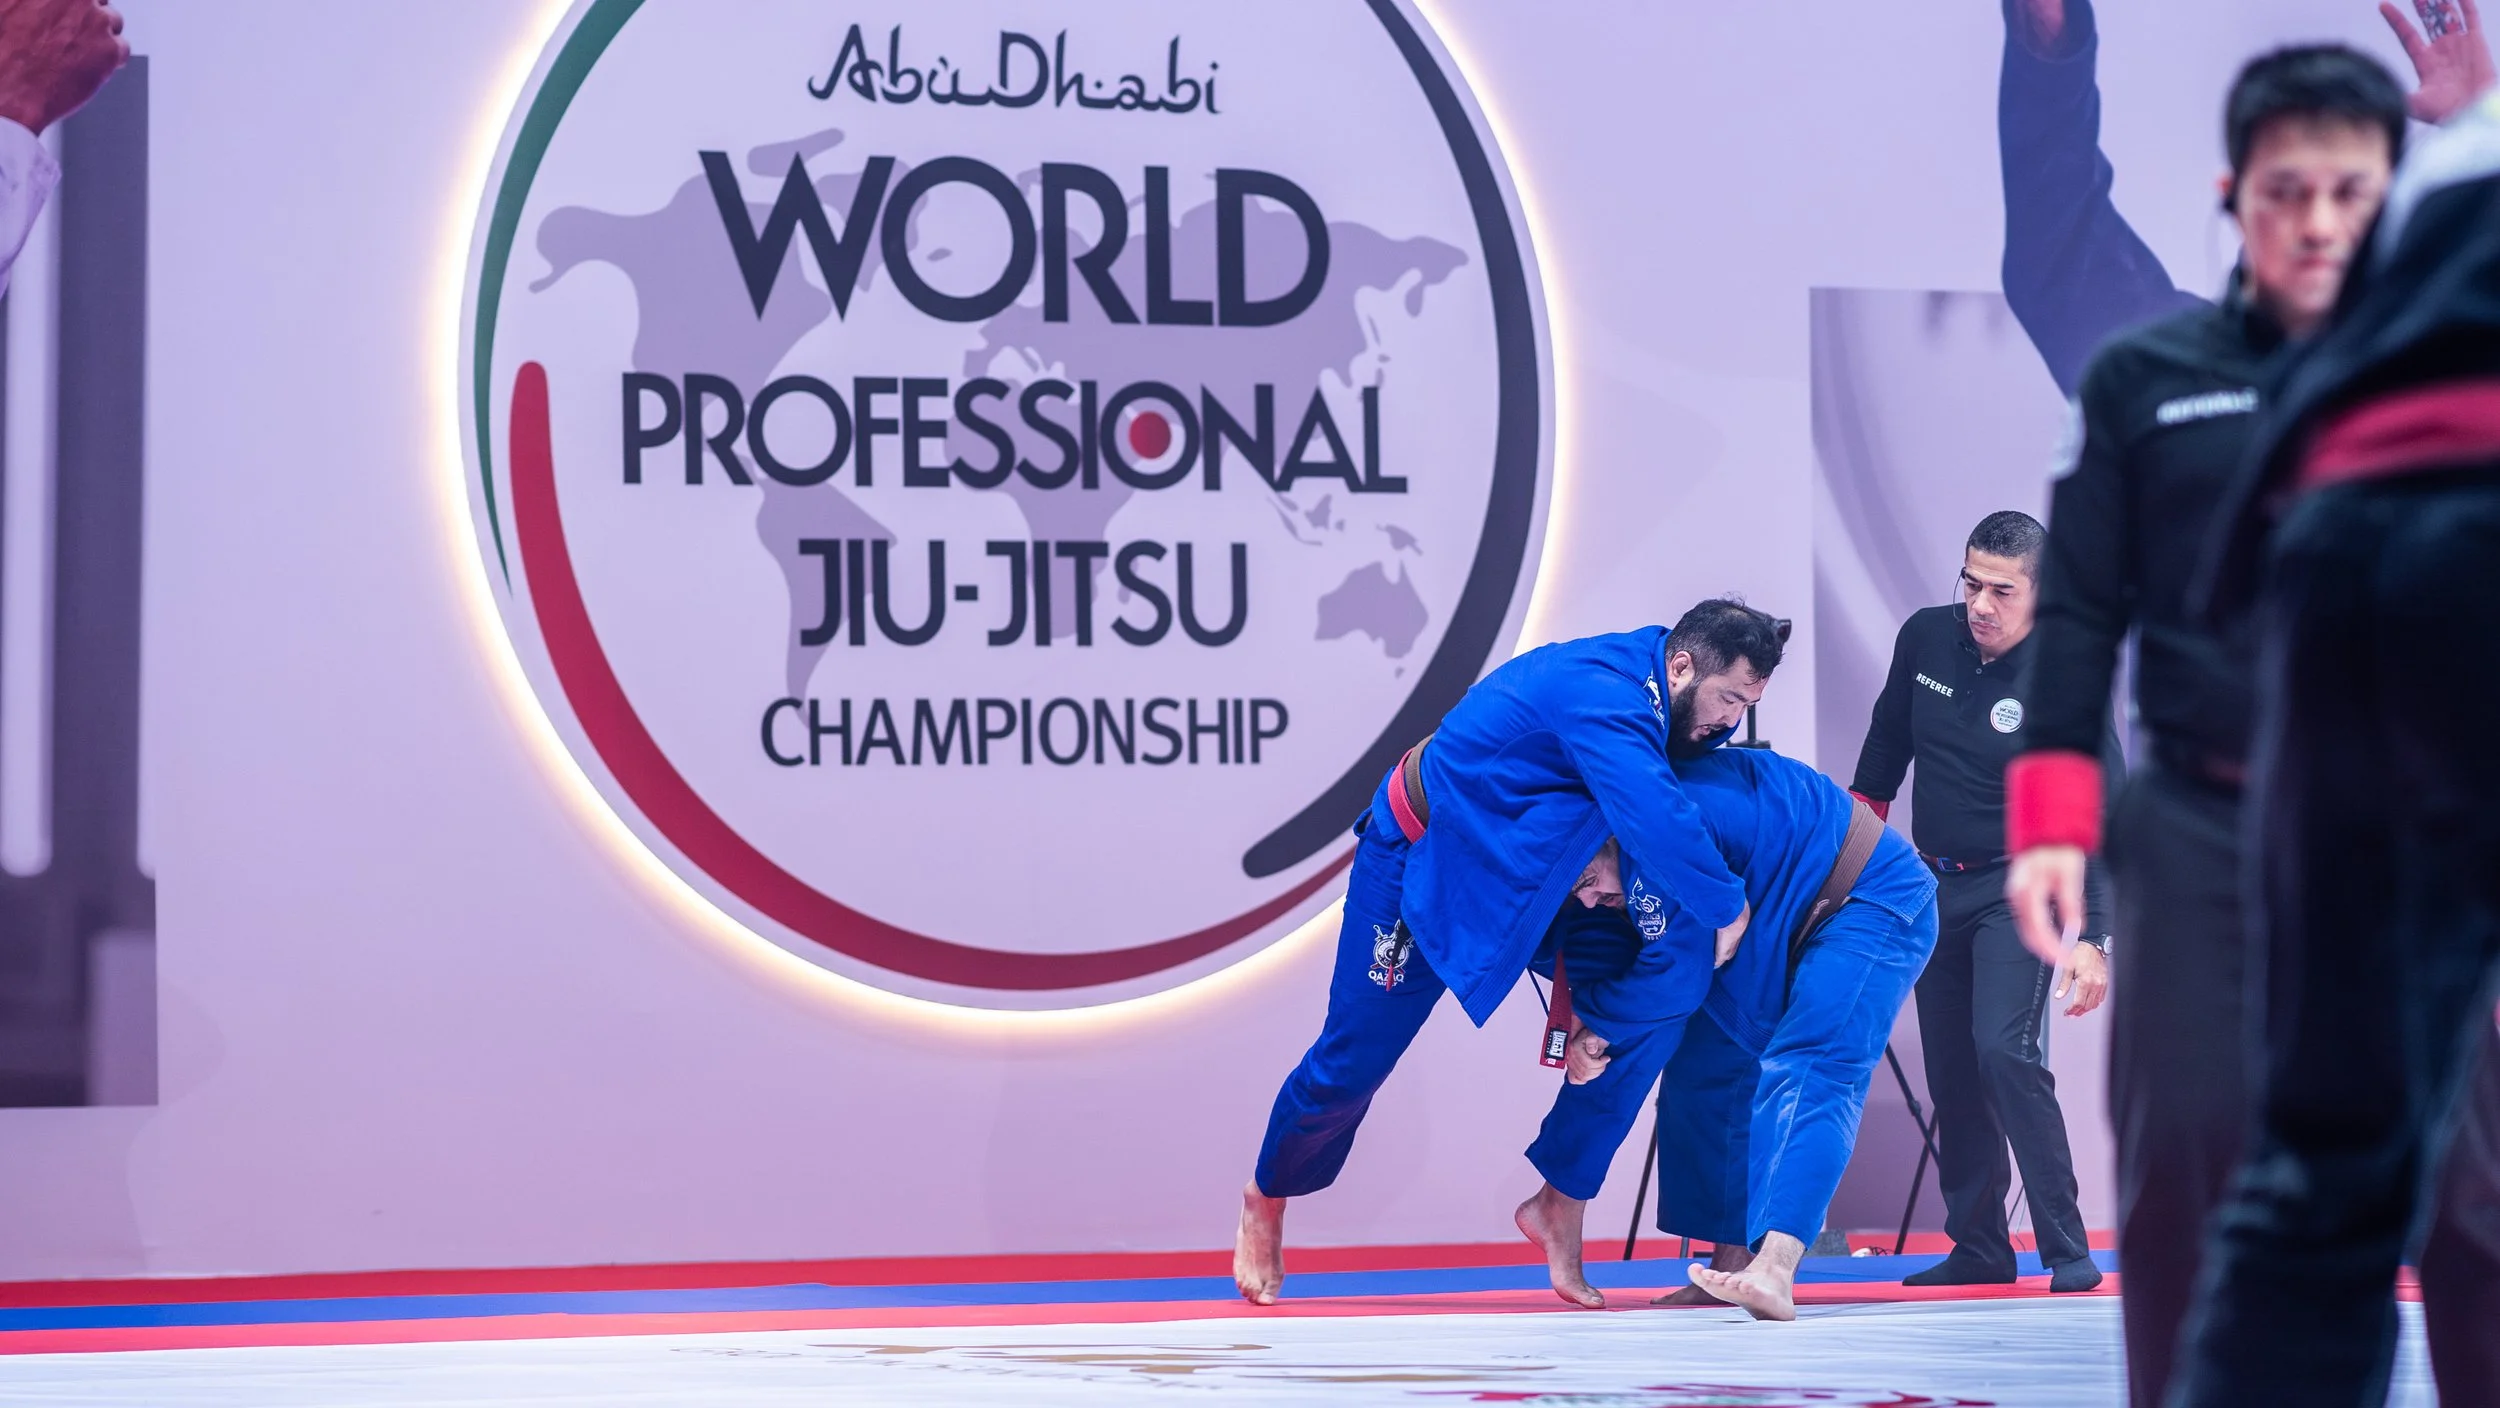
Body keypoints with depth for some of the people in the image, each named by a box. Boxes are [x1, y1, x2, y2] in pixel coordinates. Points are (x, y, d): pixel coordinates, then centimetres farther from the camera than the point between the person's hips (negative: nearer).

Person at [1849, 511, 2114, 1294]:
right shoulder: (1926, 639, -4)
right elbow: (1889, 736, 15)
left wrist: (2092, 937, -23)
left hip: (2018, 890, -5)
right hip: (1935, 884, 5)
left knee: (2005, 1051, -20)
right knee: (1949, 1073, 5)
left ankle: (2067, 1249, -14)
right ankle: (1979, 1249, 14)